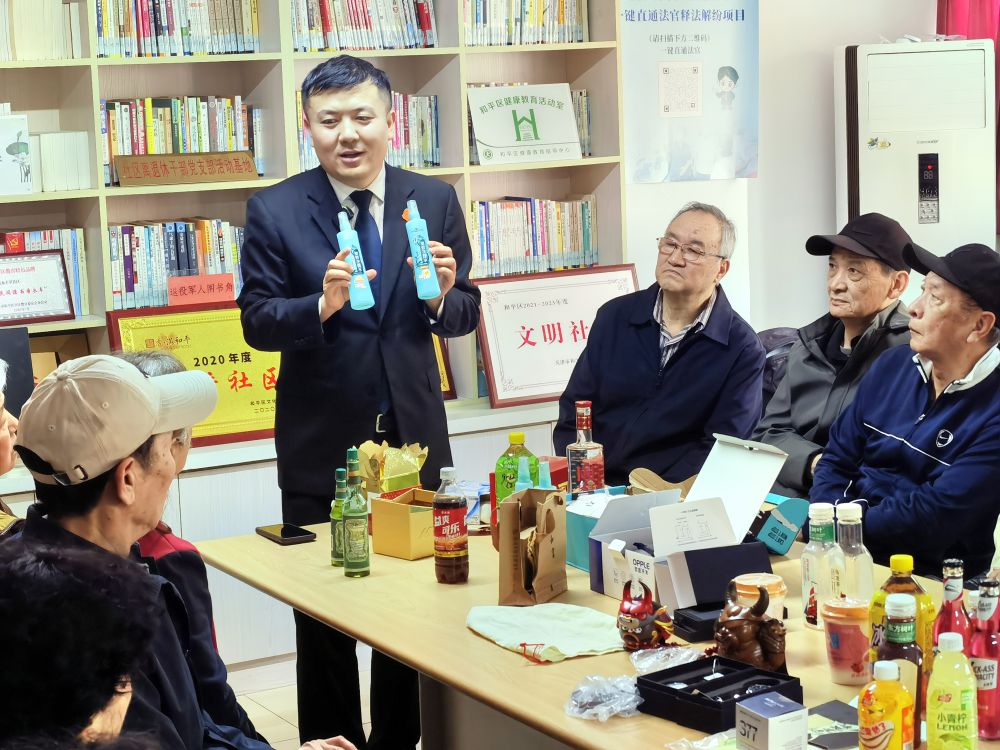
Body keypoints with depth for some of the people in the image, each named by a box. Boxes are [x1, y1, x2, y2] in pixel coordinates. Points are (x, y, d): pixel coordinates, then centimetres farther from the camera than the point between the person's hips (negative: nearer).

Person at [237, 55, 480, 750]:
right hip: (321, 446, -2)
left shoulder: (435, 201, 0)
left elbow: (465, 316, 3)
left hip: (413, 435, 2)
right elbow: (257, 322, -7)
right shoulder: (276, 211, -5)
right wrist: (322, 304, -25)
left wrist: (444, 295, -20)